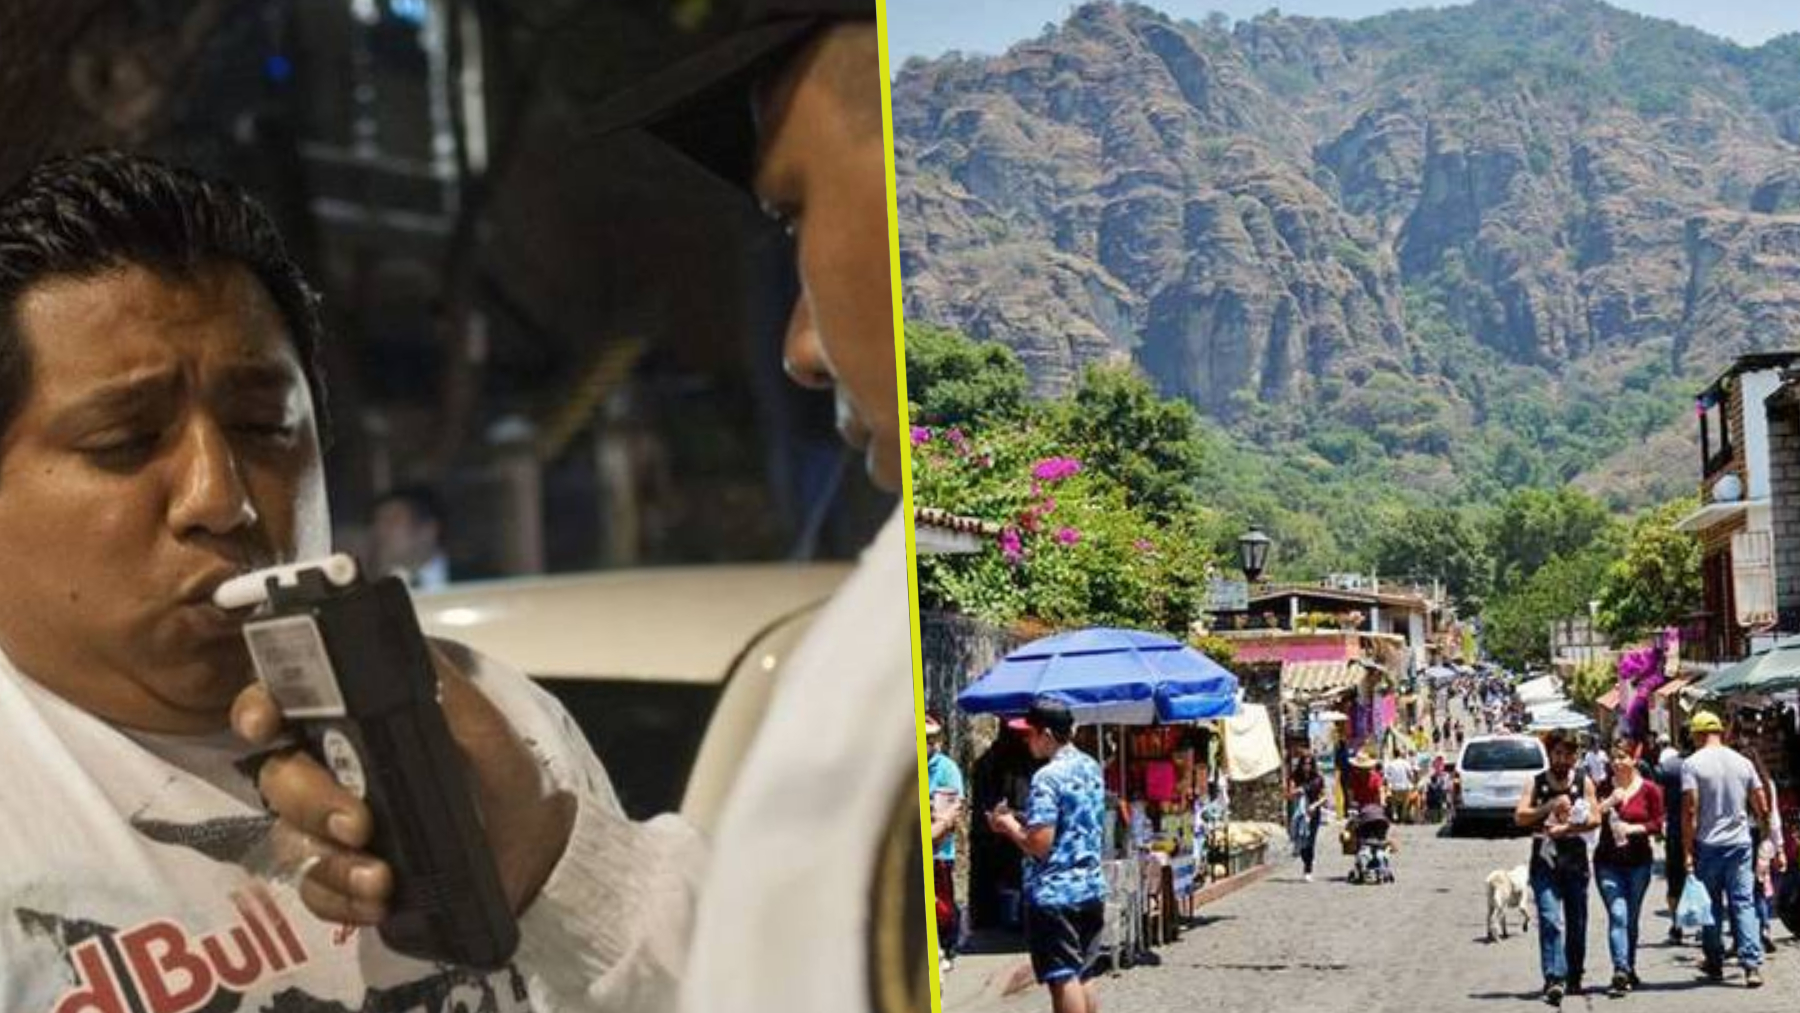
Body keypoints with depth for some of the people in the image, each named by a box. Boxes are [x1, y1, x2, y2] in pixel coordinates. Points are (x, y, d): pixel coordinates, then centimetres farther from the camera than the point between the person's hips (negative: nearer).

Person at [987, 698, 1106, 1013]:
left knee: (1062, 979, -2)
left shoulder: (1048, 777, -17)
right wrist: (1021, 823, 16)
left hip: (1054, 893, -8)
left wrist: (1009, 825, -4)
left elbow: (1039, 844, -21)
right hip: (1091, 887, 8)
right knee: (1081, 977, 16)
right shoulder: (1090, 767, 9)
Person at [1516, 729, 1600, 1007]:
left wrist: (1567, 828, -13)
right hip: (1544, 861, -2)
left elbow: (1595, 817, 1)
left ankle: (1574, 977, 23)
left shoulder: (1583, 782, 7)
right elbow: (1519, 816, -4)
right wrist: (1550, 806, -16)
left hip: (1576, 860, 2)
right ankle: (1554, 979, -23)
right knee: (1550, 920, -14)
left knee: (1577, 922, 8)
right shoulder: (1536, 783, 5)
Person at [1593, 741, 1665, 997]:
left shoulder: (1649, 789, 0)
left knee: (1631, 918, 10)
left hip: (1638, 862, 1)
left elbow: (1658, 824, -1)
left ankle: (1630, 970, 26)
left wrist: (1633, 828, -16)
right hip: (1608, 861, 0)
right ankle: (1620, 973, -20)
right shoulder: (1604, 787, 3)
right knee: (1618, 915, -14)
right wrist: (1609, 802, -16)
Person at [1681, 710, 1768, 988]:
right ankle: (1752, 966, -9)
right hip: (1740, 843, 2)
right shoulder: (1742, 762, 5)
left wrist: (1688, 851, -9)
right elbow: (1762, 808, 7)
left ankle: (1715, 964, 19)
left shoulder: (1692, 764, -7)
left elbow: (1690, 811, -13)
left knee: (1711, 906, 10)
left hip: (1708, 844, -2)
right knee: (1744, 903, 1)